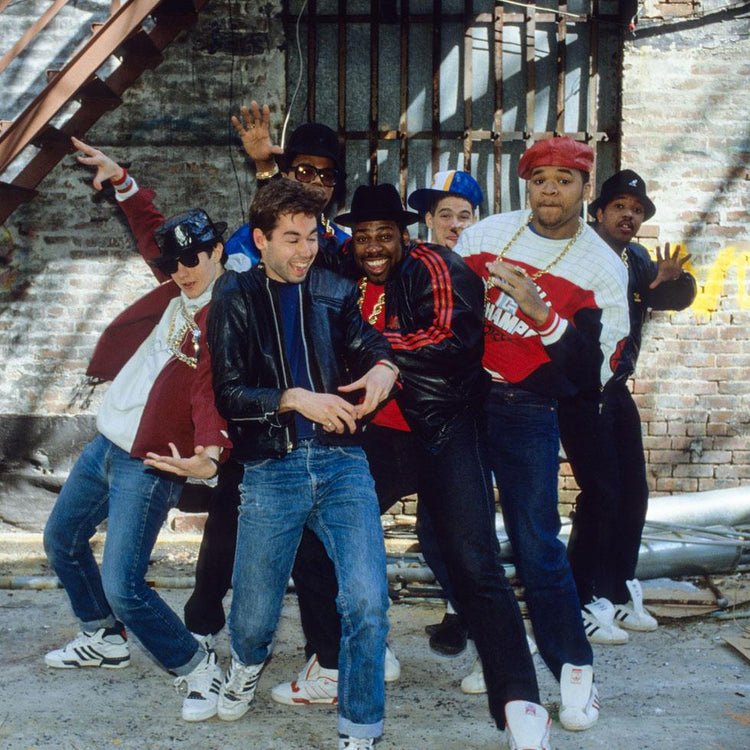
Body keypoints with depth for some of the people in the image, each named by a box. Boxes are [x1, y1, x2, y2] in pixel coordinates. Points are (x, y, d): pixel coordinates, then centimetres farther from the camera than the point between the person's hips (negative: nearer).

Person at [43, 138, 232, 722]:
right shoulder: (180, 285, 4)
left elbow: (210, 390, -32)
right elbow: (151, 228, 22)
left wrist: (210, 454, -49)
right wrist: (121, 180, 12)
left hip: (149, 463, -9)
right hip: (106, 443, 9)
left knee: (123, 586, -15)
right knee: (62, 541, 24)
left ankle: (197, 667, 7)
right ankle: (105, 640, 43)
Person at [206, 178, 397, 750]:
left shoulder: (335, 291, 11)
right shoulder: (235, 297, 5)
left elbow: (369, 344, 15)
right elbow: (228, 393, -1)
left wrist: (384, 367, -8)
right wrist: (295, 399, -15)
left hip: (342, 463, 1)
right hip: (271, 470, -1)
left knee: (368, 603, -14)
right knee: (254, 619, 7)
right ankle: (249, 661, 46)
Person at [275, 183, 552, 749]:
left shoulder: (434, 268, -9)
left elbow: (449, 340, -22)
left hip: (443, 433, -6)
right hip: (374, 435, 6)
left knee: (475, 568, -11)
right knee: (312, 546, 3)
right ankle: (332, 671, 23)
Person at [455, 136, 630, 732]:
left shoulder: (603, 270, -5)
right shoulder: (486, 235, 4)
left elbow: (590, 372, -12)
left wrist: (540, 312, -24)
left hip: (528, 413, -3)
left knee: (535, 542, -6)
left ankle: (575, 668, 11)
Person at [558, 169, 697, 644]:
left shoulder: (638, 261, 11)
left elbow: (677, 298, 3)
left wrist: (673, 278, -18)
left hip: (617, 391, 8)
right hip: (579, 392, -8)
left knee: (633, 493, 11)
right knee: (601, 494, -10)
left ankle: (621, 593, 24)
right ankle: (585, 605, 2)